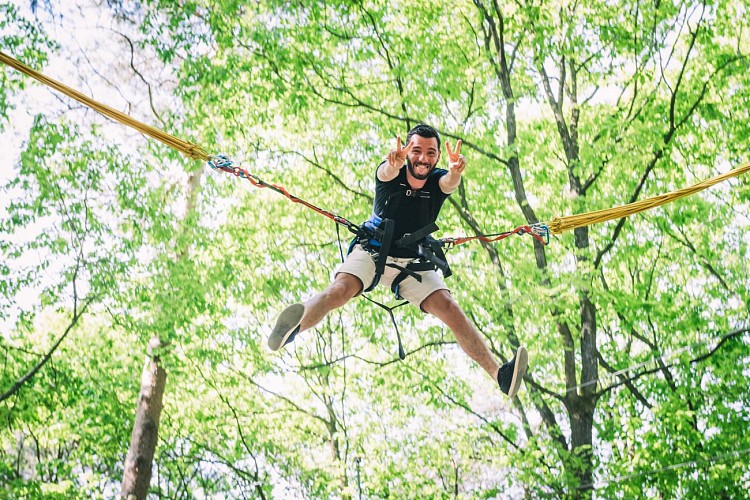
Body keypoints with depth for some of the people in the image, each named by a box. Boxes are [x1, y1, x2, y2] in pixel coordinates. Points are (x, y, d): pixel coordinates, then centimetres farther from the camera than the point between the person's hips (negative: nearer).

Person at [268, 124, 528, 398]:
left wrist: (456, 170, -58)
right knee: (338, 291, -31)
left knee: (450, 309, -16)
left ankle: (499, 374, -20)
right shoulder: (392, 174, -11)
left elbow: (450, 181, -31)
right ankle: (290, 330, -45)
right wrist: (395, 161, -64)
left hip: (415, 264, 2)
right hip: (371, 252, -1)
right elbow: (388, 171, -37)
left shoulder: (438, 180, -6)